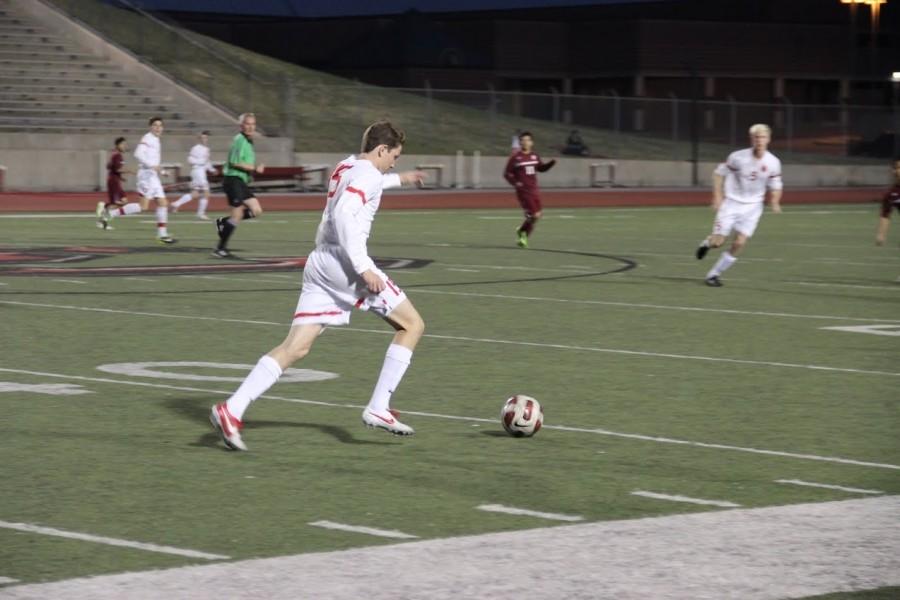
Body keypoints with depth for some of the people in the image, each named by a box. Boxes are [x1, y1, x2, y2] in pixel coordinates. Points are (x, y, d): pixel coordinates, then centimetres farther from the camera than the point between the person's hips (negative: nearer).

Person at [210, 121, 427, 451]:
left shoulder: (345, 167, 21)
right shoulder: (368, 174, -7)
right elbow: (344, 213, -22)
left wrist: (398, 179, 56)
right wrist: (363, 268, -24)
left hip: (320, 261, 9)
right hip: (343, 262, -8)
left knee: (295, 347, 1)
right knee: (412, 324, 6)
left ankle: (232, 409, -13)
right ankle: (378, 408, 1)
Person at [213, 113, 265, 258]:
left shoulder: (248, 142, 18)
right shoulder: (240, 140, -12)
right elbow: (235, 162, -20)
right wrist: (254, 168, -18)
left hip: (241, 182, 9)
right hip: (233, 180, -9)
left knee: (256, 211, 3)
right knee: (237, 215, -12)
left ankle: (223, 222, 13)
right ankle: (220, 248, -5)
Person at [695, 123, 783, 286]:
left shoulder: (773, 163, -7)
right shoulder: (738, 157, -15)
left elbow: (775, 186, 6)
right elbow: (719, 173, -4)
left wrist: (775, 202, -14)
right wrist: (718, 196, -12)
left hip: (752, 207, 2)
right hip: (731, 203, -2)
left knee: (739, 243, -10)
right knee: (718, 242, -7)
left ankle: (714, 274, 5)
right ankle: (707, 242, 32)